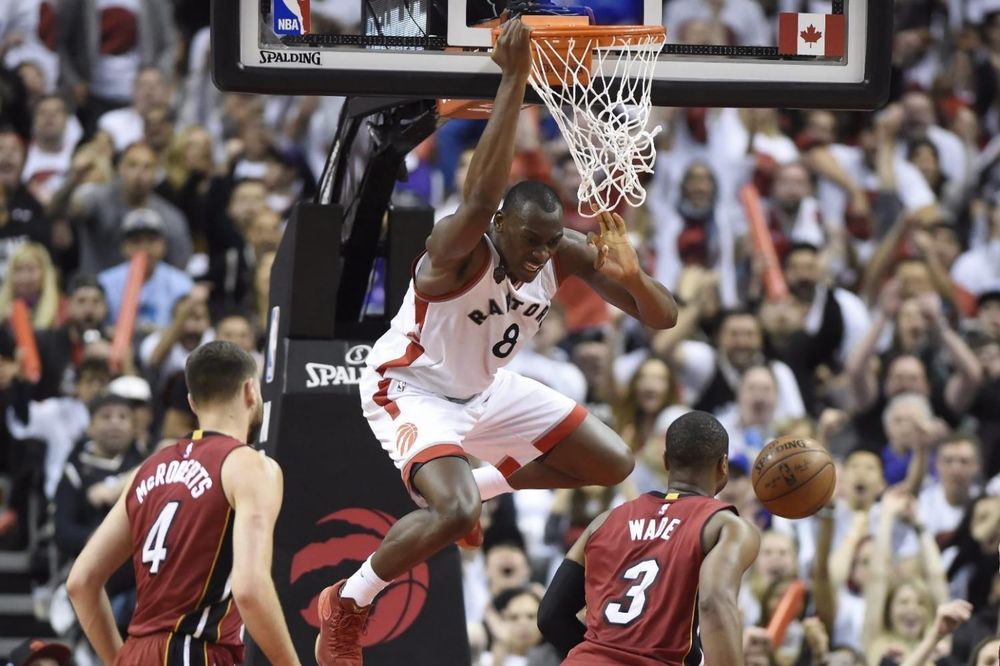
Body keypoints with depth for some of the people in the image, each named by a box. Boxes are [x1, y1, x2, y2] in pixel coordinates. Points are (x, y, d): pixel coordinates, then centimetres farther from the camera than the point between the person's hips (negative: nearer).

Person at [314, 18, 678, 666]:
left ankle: (481, 485, 29)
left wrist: (632, 277, -40)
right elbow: (481, 196, -61)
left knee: (614, 466, 8)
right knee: (454, 514, -31)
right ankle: (347, 605, -6)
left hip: (487, 389, 7)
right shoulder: (459, 250, -35)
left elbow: (664, 317, -16)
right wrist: (515, 81, -64)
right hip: (411, 389, -7)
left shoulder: (567, 253, -17)